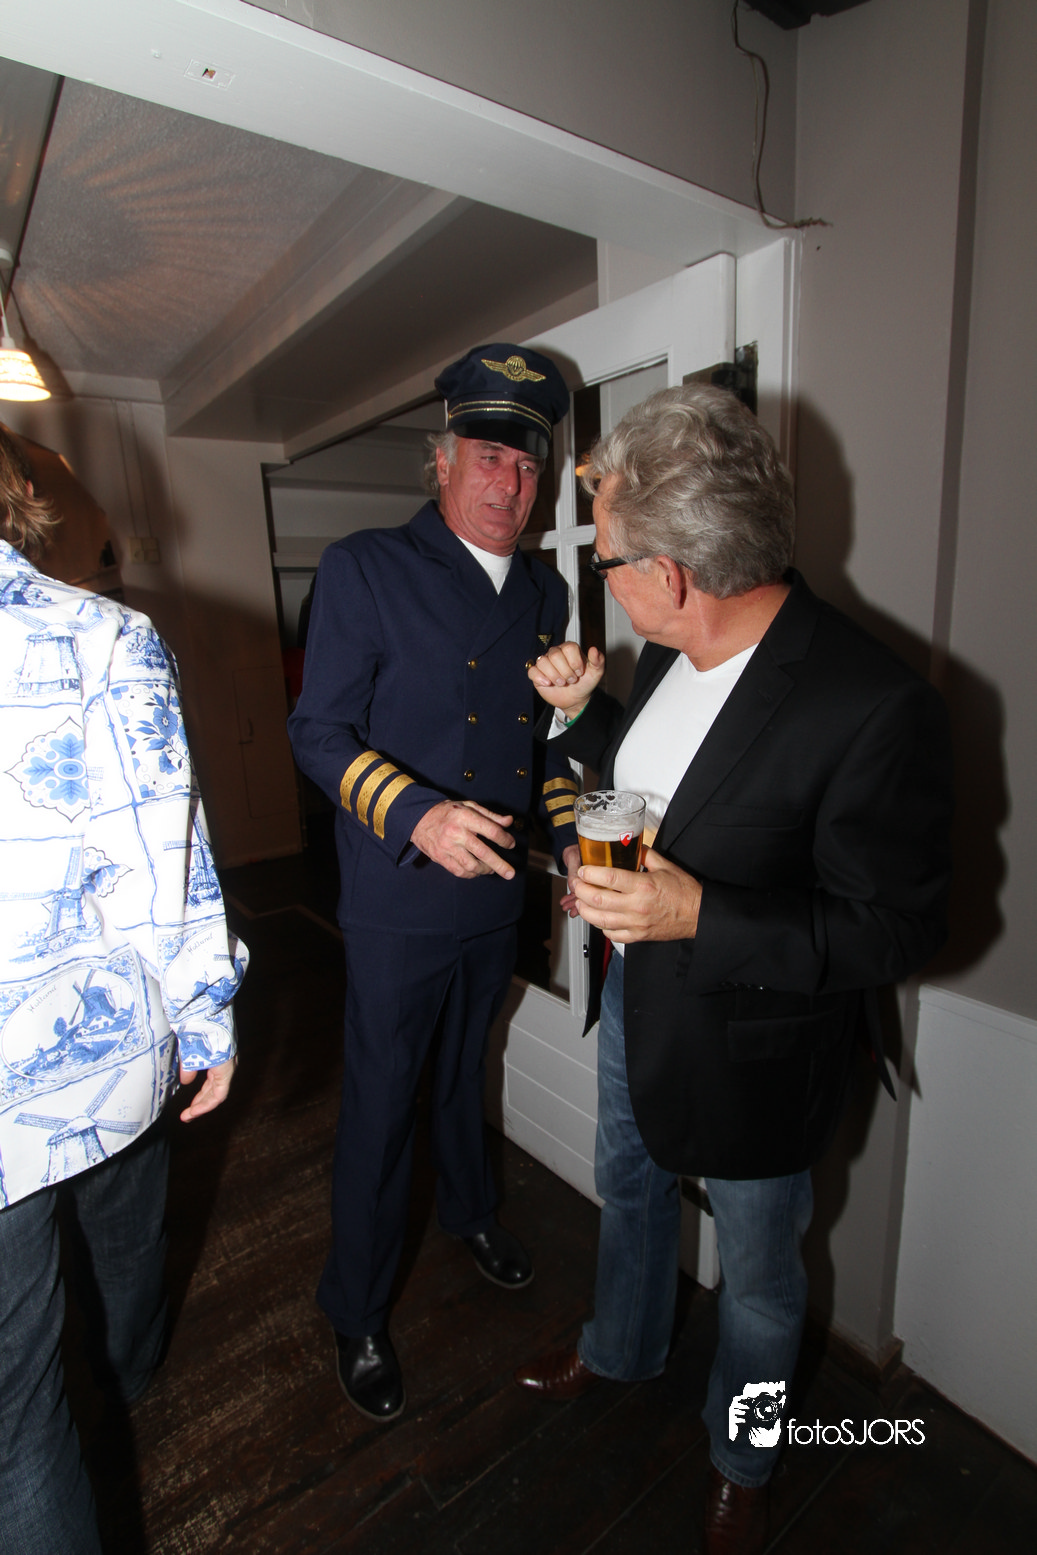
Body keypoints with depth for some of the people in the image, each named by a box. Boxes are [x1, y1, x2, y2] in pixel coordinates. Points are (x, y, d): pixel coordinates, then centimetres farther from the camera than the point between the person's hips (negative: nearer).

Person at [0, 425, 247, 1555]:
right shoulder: (107, 637, -12)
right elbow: (161, 864, -15)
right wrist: (206, 1020, -3)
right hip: (110, 1048, 3)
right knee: (124, 1236, 34)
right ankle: (128, 1375, 62)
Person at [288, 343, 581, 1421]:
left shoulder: (545, 592, 6)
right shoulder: (363, 570, -12)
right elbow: (320, 732, -15)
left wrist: (568, 835, 4)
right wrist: (418, 815, -30)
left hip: (497, 893, 6)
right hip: (398, 904, -5)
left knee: (465, 1070, 27)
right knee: (381, 1102, 11)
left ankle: (469, 1209, 55)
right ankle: (356, 1312, 37)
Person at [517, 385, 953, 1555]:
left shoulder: (873, 708, -30)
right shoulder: (673, 652, -6)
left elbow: (895, 931, -23)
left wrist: (700, 918, -33)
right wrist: (583, 711, -6)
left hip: (753, 1041, -6)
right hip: (638, 997, 7)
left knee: (758, 1271, 22)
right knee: (628, 1187, 31)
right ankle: (620, 1351, 64)